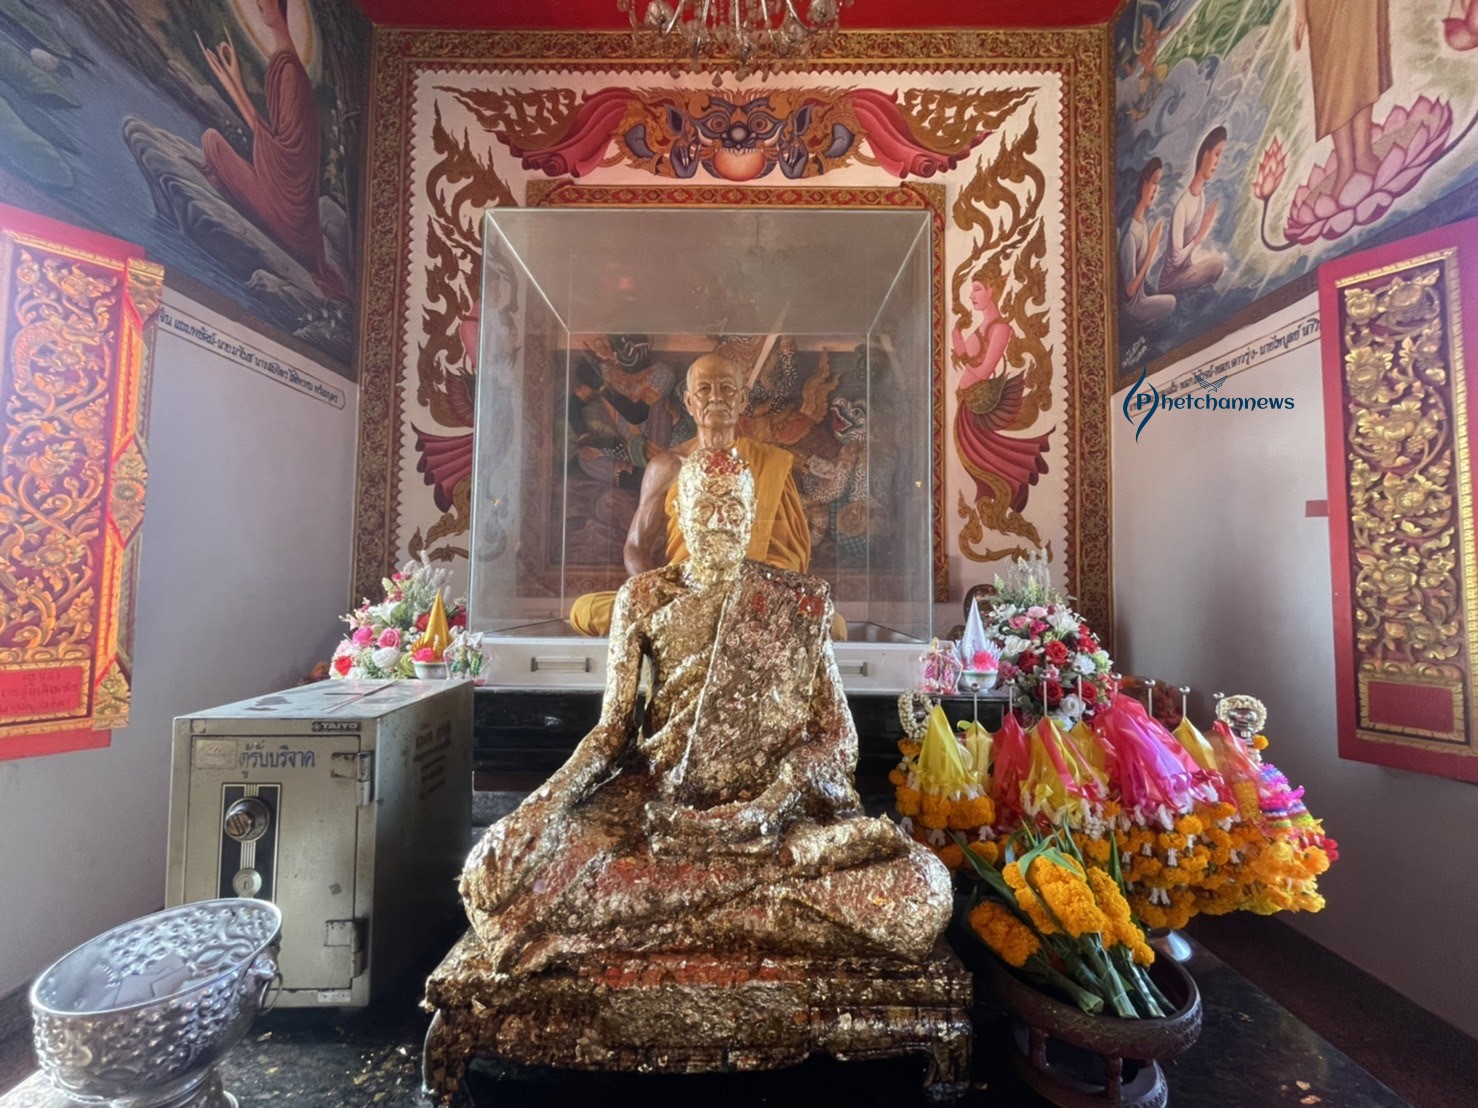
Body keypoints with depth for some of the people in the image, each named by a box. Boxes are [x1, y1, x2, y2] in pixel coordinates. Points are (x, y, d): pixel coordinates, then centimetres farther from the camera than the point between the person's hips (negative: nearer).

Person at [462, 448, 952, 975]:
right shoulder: (642, 596, 6)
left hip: (776, 807, 0)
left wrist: (772, 803, -17)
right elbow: (612, 725, 5)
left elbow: (836, 733, 1)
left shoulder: (797, 601, 3)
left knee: (921, 890, -25)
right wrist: (554, 793, -14)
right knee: (499, 871, -23)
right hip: (656, 801, 1)